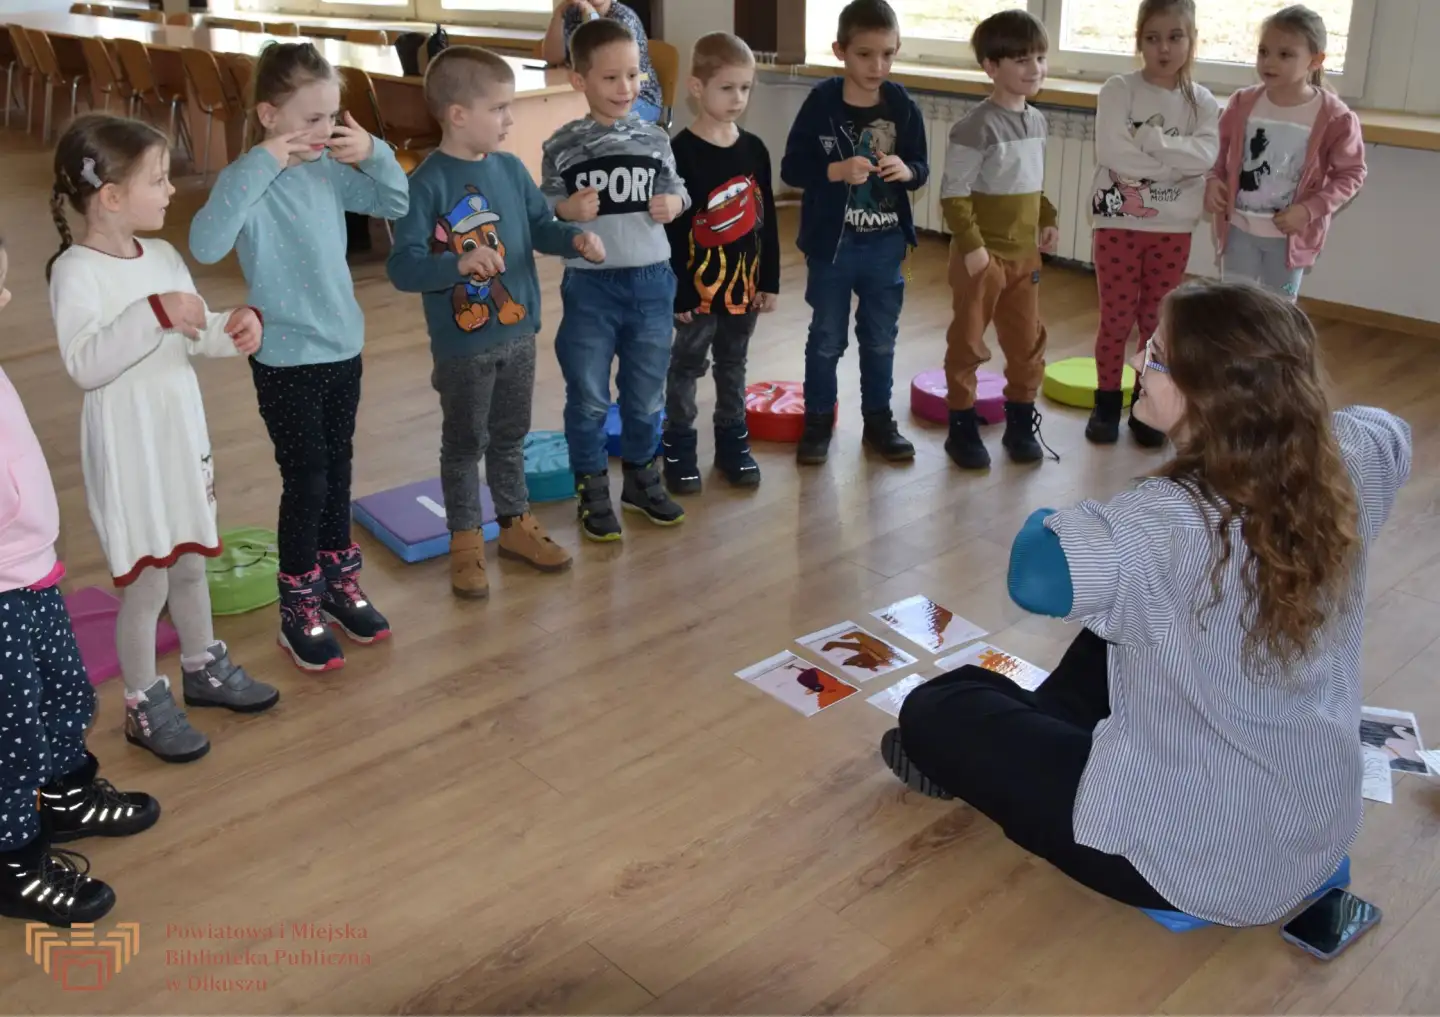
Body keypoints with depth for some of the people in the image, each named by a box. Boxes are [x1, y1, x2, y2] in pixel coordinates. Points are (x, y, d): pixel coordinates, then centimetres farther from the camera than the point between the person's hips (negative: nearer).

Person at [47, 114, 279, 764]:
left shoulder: (164, 258, 4)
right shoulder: (75, 272, -19)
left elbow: (191, 337, 11)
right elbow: (84, 364, -28)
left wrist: (233, 327, -9)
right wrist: (154, 315, -34)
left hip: (182, 434, 7)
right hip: (128, 450, -7)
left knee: (191, 560, 21)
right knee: (145, 580, 3)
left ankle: (204, 668, 40)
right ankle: (144, 705, 20)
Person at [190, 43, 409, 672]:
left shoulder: (330, 171, -1)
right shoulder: (251, 180, -17)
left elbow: (398, 204, 13)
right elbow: (205, 245, -34)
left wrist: (375, 154, -6)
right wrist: (259, 165, -35)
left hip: (343, 348, 6)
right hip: (285, 360, -6)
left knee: (338, 473, 18)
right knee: (305, 483, 2)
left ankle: (339, 583, 35)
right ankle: (298, 611, 18)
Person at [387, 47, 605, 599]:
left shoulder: (511, 169, 1)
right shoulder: (426, 184, -19)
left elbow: (541, 226, 12)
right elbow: (402, 267, -22)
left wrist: (575, 237, -9)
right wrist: (459, 263, -37)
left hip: (519, 334, 6)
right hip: (462, 345, -6)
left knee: (510, 436, 20)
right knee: (464, 443, 10)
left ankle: (516, 523, 36)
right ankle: (465, 542, 24)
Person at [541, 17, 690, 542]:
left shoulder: (655, 140, 0)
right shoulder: (562, 146, -7)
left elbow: (677, 192, 11)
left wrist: (673, 203, -11)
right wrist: (568, 211, -21)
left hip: (651, 282, 3)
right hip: (589, 285, -2)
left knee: (646, 392, 15)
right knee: (588, 396, 7)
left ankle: (641, 477, 33)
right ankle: (592, 490, 22)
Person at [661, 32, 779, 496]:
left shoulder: (755, 149, 2)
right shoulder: (681, 152, -14)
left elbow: (766, 219, 8)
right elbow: (670, 229, -14)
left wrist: (769, 280, 7)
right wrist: (677, 291, -15)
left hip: (743, 282, 5)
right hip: (698, 285, -5)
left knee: (733, 365, 17)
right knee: (686, 366, 9)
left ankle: (732, 441, 30)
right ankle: (679, 446, 21)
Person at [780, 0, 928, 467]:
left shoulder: (903, 105, -4)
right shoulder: (821, 102, -11)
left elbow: (922, 168, 3)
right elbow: (791, 168, -11)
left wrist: (905, 170, -19)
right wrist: (837, 170, -26)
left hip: (886, 243, 3)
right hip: (831, 243, -2)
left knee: (881, 338, 14)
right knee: (826, 338, 10)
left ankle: (878, 420, 29)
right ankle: (818, 421, 23)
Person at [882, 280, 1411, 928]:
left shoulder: (1178, 523, -32)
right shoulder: (1343, 470, -10)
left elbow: (1038, 576, -44)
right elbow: (1389, 433, 13)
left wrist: (1047, 524, -21)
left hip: (1199, 861, -7)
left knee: (935, 710, 4)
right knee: (1122, 626, 27)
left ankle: (967, 762, 34)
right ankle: (1040, 733, 40)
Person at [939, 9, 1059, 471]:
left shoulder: (1037, 121, 8)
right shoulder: (978, 125, -17)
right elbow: (953, 194, -18)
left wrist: (1048, 220, 7)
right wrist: (971, 246, -22)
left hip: (1024, 254, 7)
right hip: (982, 254, -7)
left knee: (1027, 340, 13)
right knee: (968, 341, 5)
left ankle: (1020, 422, 27)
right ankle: (962, 427, 17)